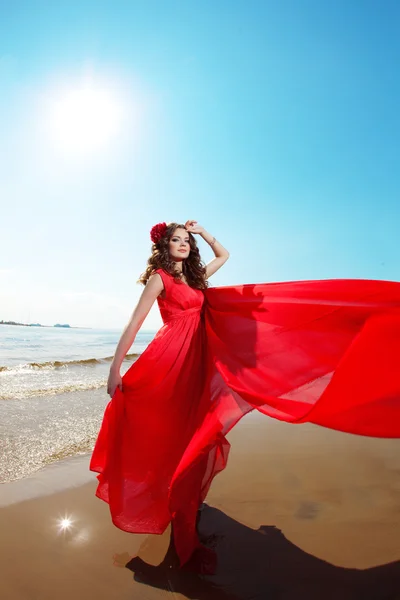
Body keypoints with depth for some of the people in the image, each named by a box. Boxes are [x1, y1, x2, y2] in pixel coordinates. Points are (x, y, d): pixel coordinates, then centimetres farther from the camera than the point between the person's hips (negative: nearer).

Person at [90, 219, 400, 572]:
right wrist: (115, 368, -16)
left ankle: (188, 503, 39)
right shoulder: (159, 278, -5)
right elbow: (134, 324, -11)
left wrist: (202, 231, 17)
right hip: (170, 360, -7)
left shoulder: (195, 277, 14)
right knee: (176, 440, -3)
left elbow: (224, 255, 29)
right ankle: (184, 536, 9)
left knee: (192, 436, 16)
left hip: (197, 359, 7)